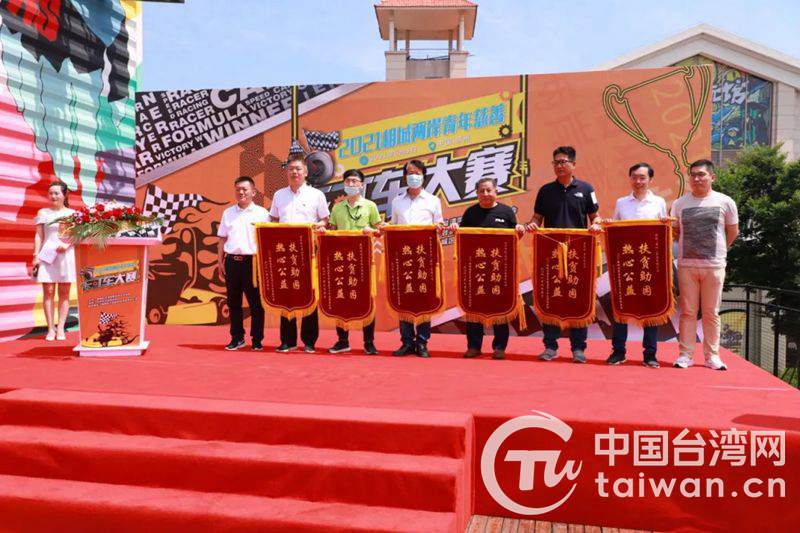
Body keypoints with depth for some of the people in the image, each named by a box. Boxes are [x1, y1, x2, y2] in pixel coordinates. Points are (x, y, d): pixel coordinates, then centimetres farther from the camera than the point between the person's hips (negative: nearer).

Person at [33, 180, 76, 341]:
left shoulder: (71, 213, 9)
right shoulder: (43, 213, 9)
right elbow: (39, 236, 6)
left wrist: (67, 245, -13)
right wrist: (36, 255, -2)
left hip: (66, 255, 0)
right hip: (47, 254, 0)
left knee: (64, 292, 1)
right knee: (48, 291, -4)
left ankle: (60, 328, 5)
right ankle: (51, 328, -1)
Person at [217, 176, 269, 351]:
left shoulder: (261, 213, 3)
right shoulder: (228, 213, 13)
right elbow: (222, 239, 15)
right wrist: (220, 261, 8)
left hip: (253, 261, -3)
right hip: (231, 261, 4)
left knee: (255, 302, 0)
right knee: (233, 302, 8)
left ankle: (257, 339, 9)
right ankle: (237, 338, 18)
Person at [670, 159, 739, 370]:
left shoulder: (725, 202, 1)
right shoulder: (680, 203, 4)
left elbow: (732, 232, 12)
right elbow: (674, 231, 15)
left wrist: (716, 249, 12)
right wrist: (691, 247, 6)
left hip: (714, 265, -1)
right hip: (686, 264, 1)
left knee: (711, 313, 6)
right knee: (687, 312, 4)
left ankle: (712, 355, 15)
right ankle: (685, 354, 10)